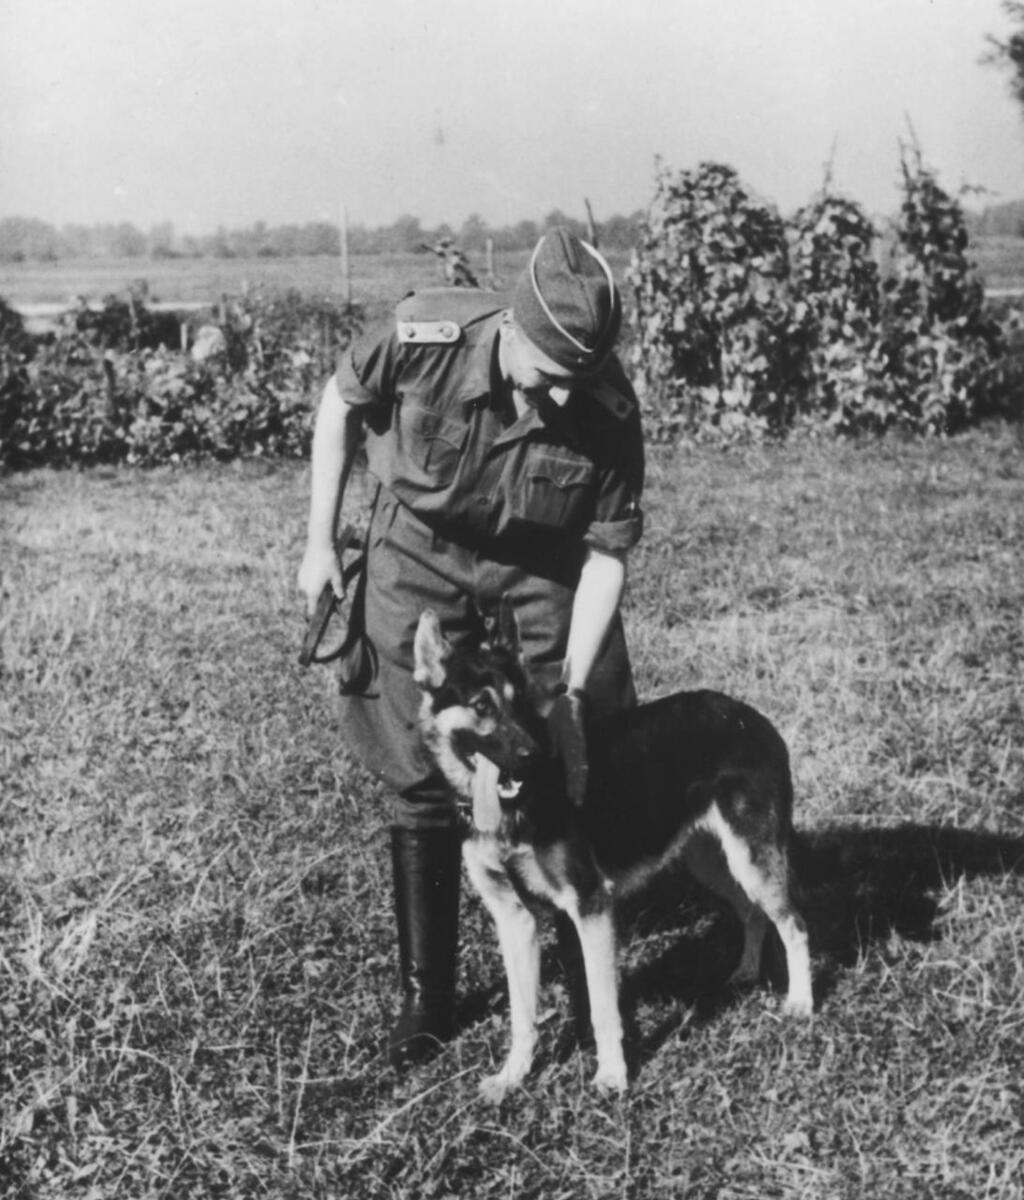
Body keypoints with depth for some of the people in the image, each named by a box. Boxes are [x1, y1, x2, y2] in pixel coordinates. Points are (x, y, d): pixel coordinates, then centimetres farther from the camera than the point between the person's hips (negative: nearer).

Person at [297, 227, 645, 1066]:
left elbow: (608, 553, -17)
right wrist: (321, 540, -6)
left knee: (580, 765, 2)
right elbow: (342, 402, -8)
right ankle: (426, 997, 12)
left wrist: (571, 689, -22)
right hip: (422, 556, -1)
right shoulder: (425, 336, -29)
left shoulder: (608, 408, -27)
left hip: (543, 569, 1)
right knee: (424, 780, -1)